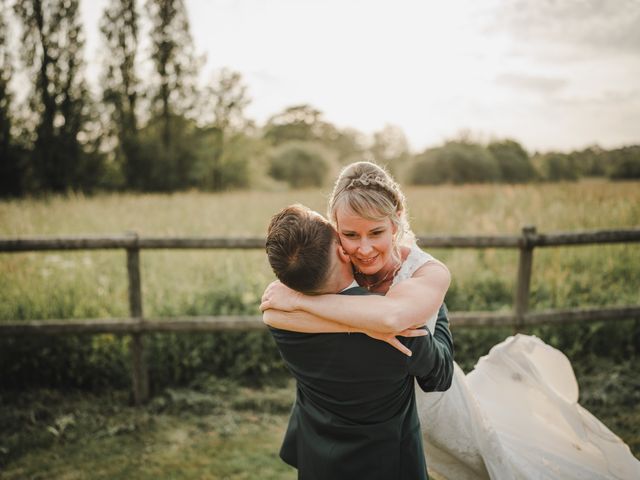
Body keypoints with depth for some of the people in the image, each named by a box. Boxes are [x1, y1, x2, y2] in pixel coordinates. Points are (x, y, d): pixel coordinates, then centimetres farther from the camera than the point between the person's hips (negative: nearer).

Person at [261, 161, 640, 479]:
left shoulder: (429, 273, -29)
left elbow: (393, 314, -53)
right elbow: (273, 314, -38)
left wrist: (302, 300, -45)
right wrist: (364, 322, -47)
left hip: (430, 399, -2)